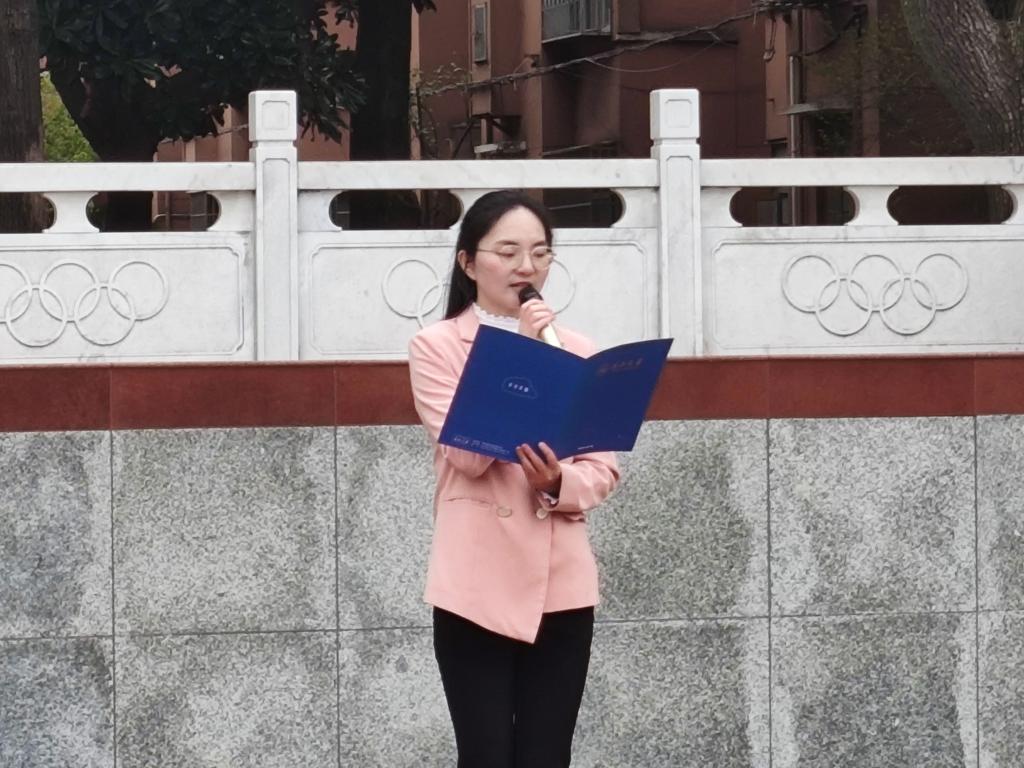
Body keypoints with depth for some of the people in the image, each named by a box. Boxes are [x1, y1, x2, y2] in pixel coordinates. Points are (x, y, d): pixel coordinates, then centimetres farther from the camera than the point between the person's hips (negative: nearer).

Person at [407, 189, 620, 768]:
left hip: (560, 584, 3)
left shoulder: (577, 349, 11)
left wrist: (559, 484, -16)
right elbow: (469, 454, -12)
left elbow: (604, 469, 6)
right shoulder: (437, 347, 1)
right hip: (477, 586, -3)